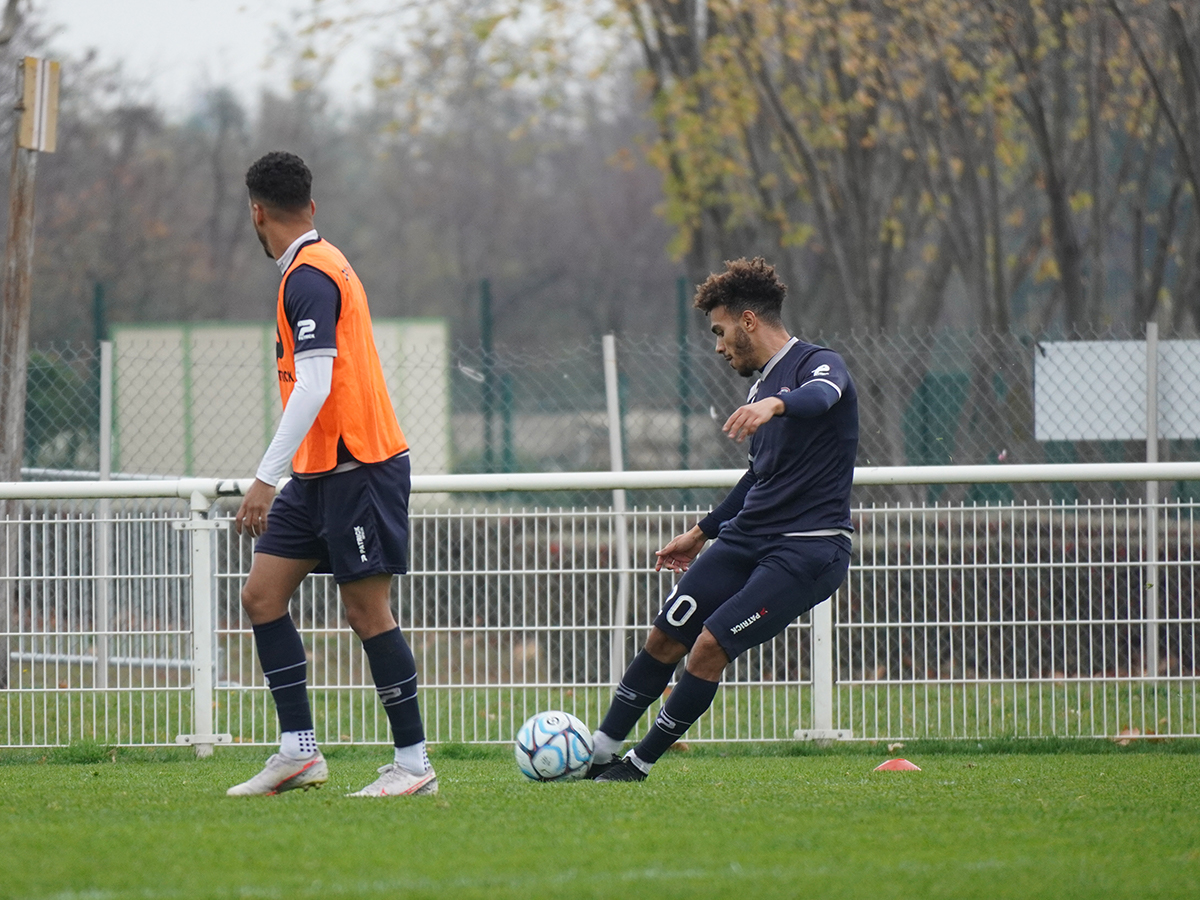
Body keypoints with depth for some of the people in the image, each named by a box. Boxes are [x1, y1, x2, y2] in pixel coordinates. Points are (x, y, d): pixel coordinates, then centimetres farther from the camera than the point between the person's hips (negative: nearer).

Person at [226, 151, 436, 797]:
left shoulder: (309, 277, -14)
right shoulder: (320, 267, 16)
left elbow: (315, 387, -23)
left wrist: (266, 479, -24)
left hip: (358, 466, -10)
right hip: (321, 473, 10)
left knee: (367, 611, -7)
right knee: (262, 594, 5)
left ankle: (414, 763, -1)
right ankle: (299, 752, 4)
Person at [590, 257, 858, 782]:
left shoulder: (819, 364, -10)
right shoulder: (762, 383, 17)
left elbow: (820, 396, -37)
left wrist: (776, 404, -59)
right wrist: (702, 532, 35)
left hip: (807, 550, -9)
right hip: (745, 540, 9)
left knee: (710, 646, -15)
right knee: (665, 638, 2)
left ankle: (640, 764, -3)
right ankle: (599, 753, 11)